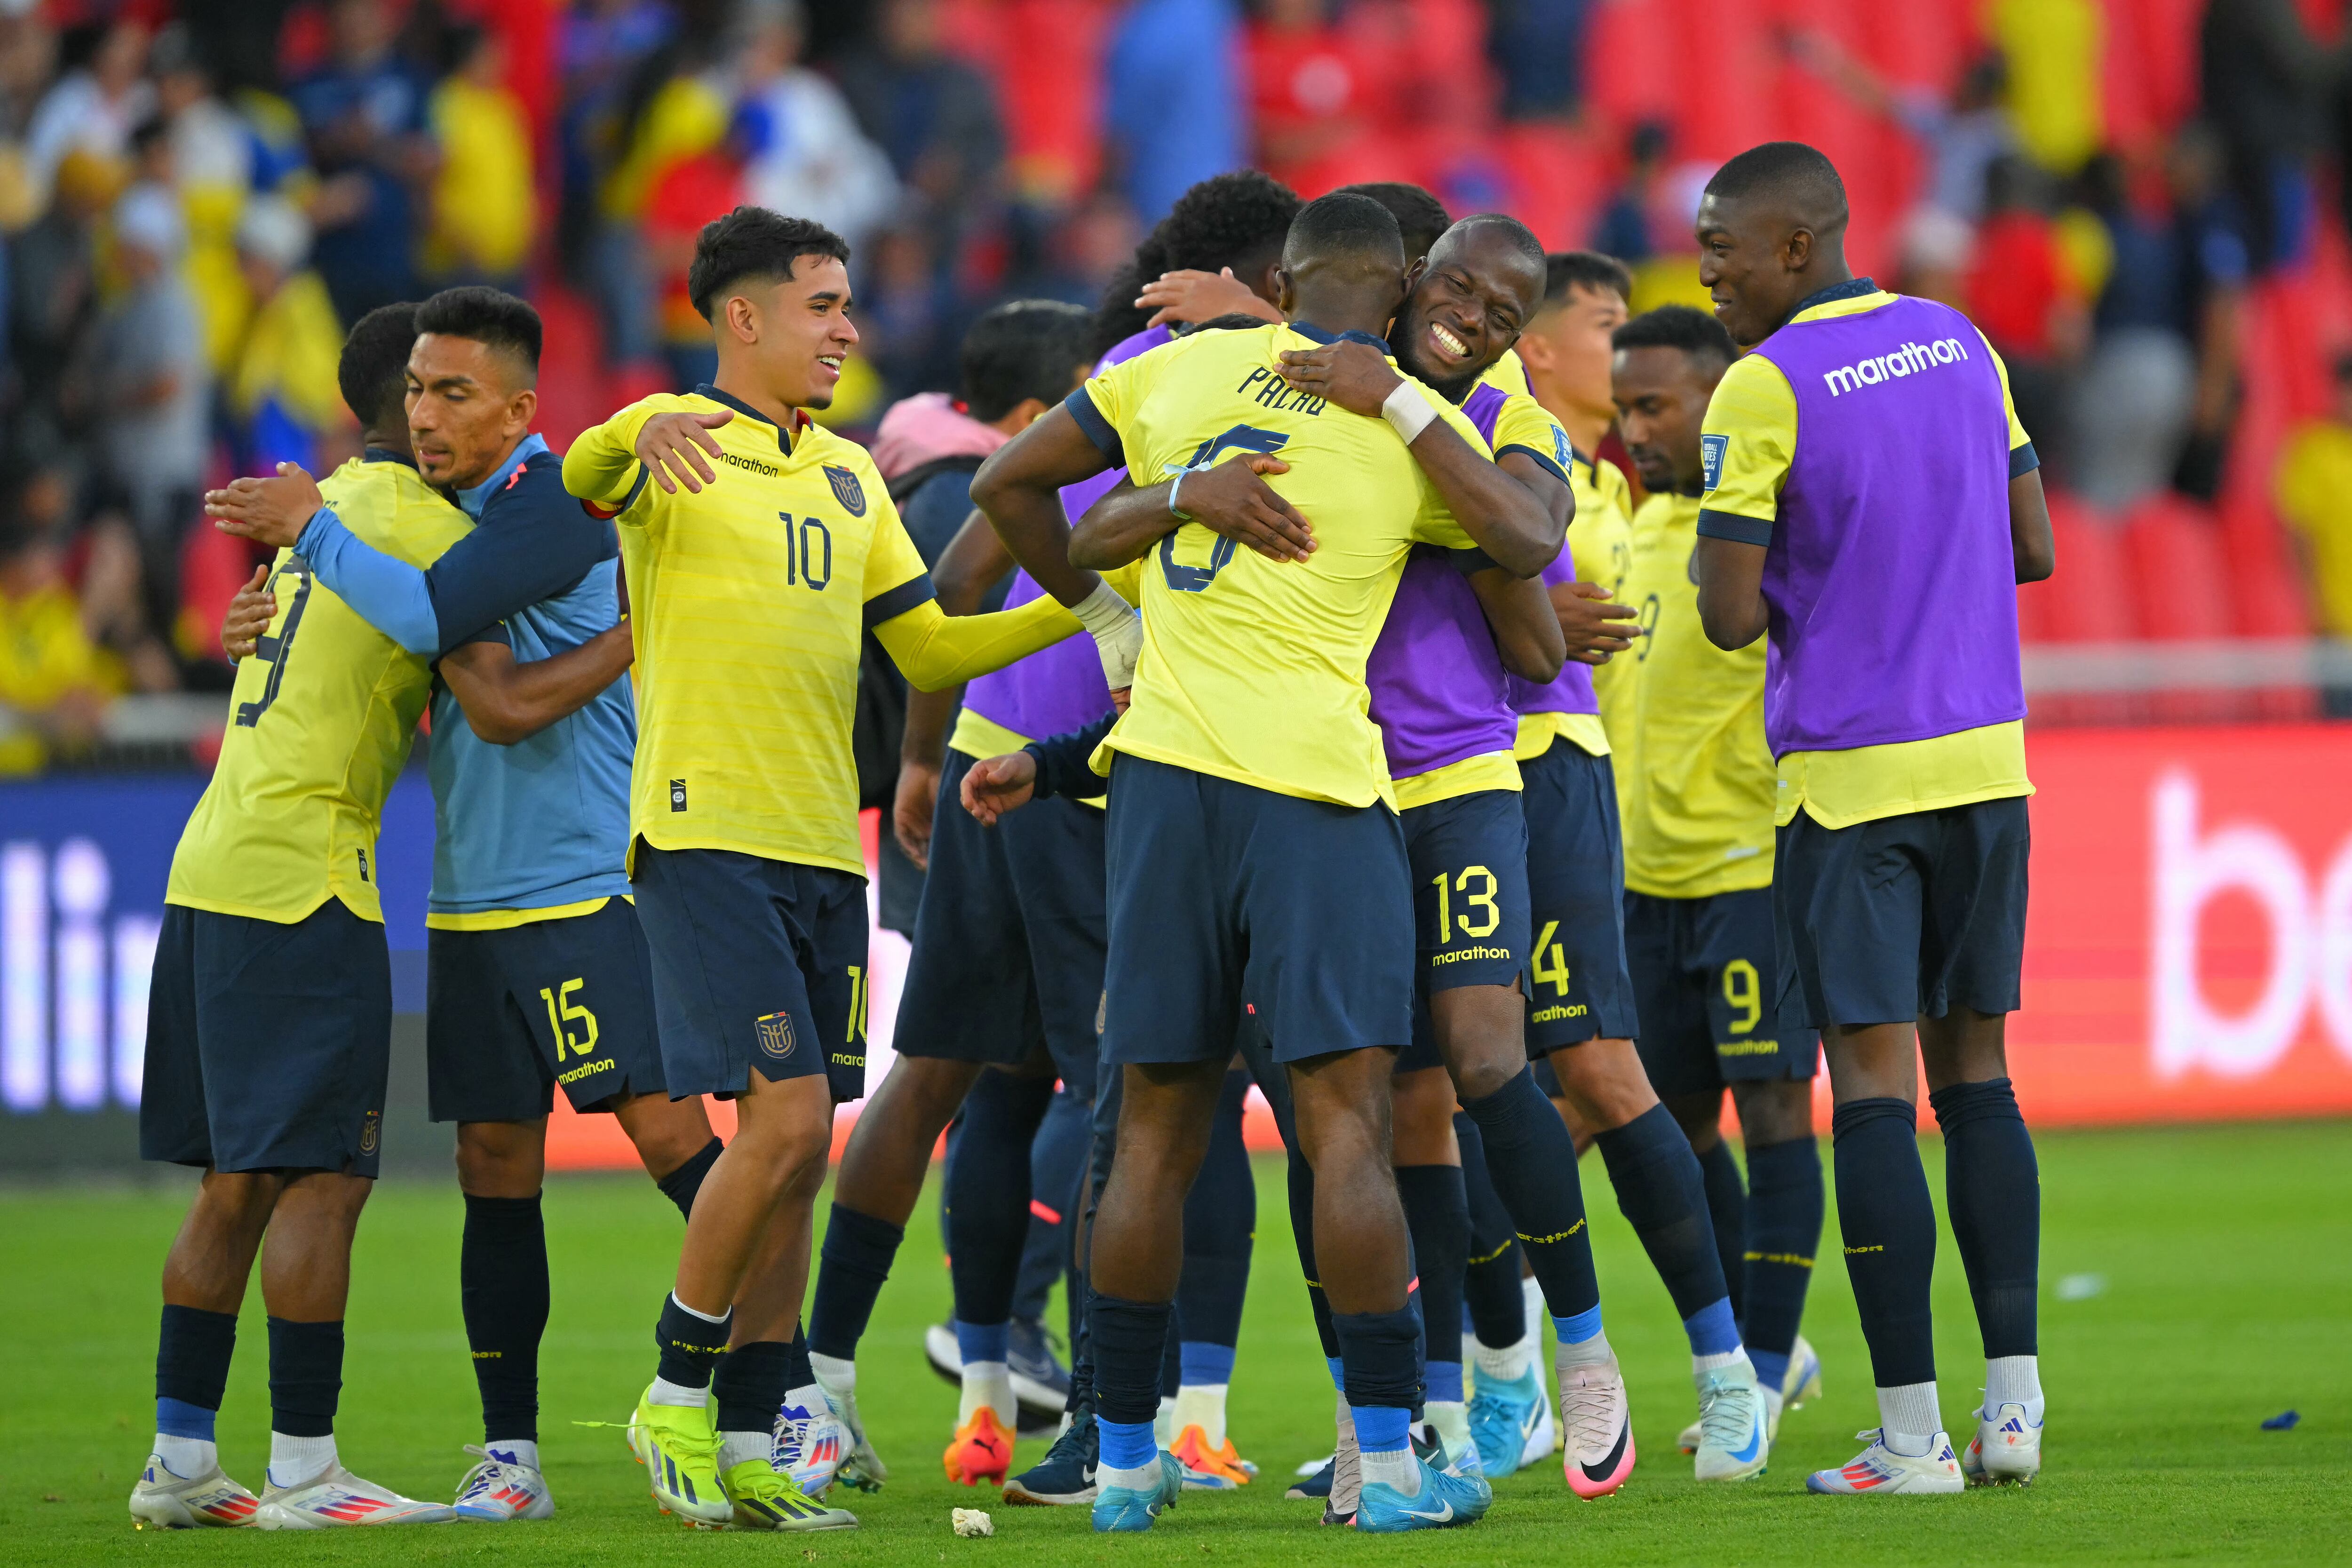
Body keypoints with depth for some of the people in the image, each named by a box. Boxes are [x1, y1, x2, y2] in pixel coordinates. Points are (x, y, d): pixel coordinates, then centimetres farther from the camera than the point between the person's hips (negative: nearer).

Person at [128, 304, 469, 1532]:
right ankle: (303, 1471, -7)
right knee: (322, 1179, -7)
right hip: (301, 879, -9)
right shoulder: (420, 524, -8)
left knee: (240, 1182, 11)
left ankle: (178, 1462, 12)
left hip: (212, 873, 9)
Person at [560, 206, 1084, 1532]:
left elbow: (929, 650, 18)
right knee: (786, 1116, -16)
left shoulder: (850, 477, 18)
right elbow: (579, 476, -26)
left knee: (803, 1148, 5)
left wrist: (1076, 609, 5)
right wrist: (639, 437, -49)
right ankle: (676, 1396, -1)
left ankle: (747, 1449, 11)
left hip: (824, 847, 7)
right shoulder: (675, 446, -3)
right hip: (708, 828, -7)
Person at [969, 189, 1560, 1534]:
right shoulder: (1414, 428, 1)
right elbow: (1531, 545, -10)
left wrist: (1096, 604, 29)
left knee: (1158, 1129, 9)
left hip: (1168, 766, 4)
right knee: (1348, 1118, -5)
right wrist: (1405, 403, -2)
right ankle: (1390, 1460, -11)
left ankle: (1126, 1455, 12)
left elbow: (1008, 486, 14)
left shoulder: (1183, 368, 9)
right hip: (1315, 783, -3)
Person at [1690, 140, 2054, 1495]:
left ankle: (1912, 1430, -6)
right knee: (1976, 1070, 12)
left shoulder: (1763, 390, -11)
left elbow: (1730, 618, -12)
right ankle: (2014, 1399, 6)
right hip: (1986, 763, 6)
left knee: (1874, 1082, -4)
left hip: (1849, 774, -6)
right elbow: (2035, 551, 13)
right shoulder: (1962, 347, 8)